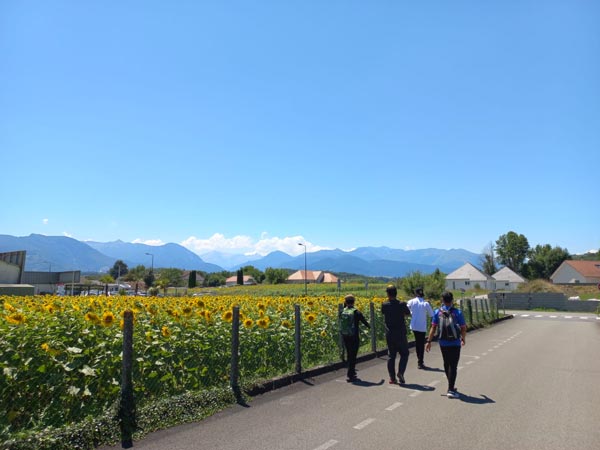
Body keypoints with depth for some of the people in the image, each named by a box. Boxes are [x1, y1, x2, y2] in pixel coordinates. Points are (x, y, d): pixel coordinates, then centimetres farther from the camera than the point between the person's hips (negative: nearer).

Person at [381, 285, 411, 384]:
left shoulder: (384, 305, -8)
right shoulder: (402, 304, -12)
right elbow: (408, 314, 5)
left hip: (389, 335, 2)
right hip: (400, 335, -2)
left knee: (391, 356, 11)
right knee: (404, 354, 13)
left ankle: (392, 378, 12)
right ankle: (400, 372, -5)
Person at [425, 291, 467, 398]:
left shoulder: (437, 312, -2)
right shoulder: (457, 312, -6)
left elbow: (433, 328, -4)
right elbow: (463, 329, -2)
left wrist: (429, 341, 2)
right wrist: (463, 339, 16)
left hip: (443, 343, 3)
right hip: (455, 343, -2)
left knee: (446, 364, 19)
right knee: (453, 366, 1)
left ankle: (451, 385, 34)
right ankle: (451, 390, -3)